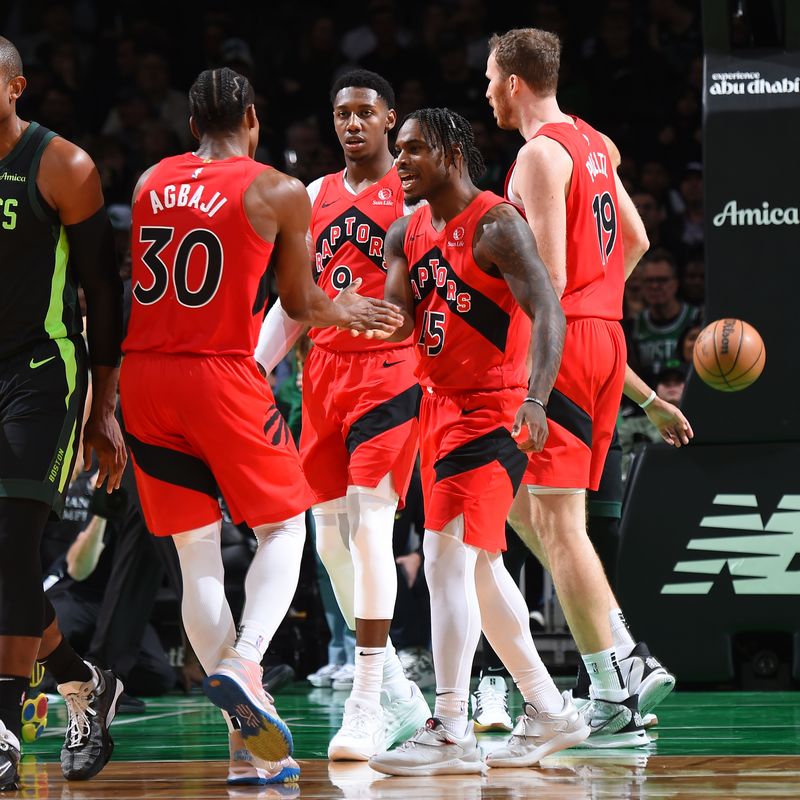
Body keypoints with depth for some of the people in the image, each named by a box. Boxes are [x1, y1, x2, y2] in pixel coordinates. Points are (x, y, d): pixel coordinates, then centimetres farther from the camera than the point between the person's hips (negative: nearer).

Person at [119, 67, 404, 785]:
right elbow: (300, 305, 4)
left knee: (197, 556, 8)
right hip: (220, 375, -4)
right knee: (283, 530, 13)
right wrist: (348, 312, 26)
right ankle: (242, 665, -13)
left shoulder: (150, 182, 12)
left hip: (143, 374, 5)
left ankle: (249, 745, 7)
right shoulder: (278, 192, -1)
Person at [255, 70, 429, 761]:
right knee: (331, 532, 7)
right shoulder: (318, 196, 16)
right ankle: (397, 691, 19)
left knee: (370, 522, -16)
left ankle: (368, 704, -16)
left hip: (390, 371, -7)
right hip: (324, 369, 7)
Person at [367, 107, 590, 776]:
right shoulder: (407, 233, 10)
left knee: (447, 557, -16)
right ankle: (550, 711, 25)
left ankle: (451, 735, -14)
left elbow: (547, 313, -23)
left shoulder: (497, 225, -14)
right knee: (479, 567, 14)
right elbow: (395, 324, 4)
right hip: (440, 406, 9)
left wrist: (535, 400, -38)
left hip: (493, 411, -9)